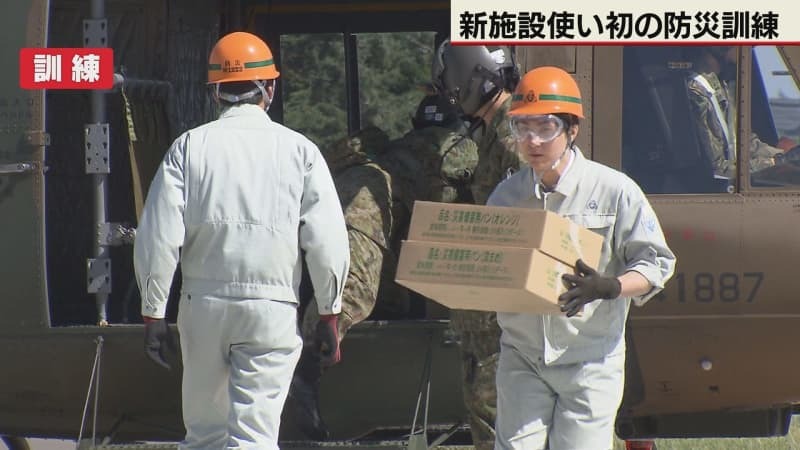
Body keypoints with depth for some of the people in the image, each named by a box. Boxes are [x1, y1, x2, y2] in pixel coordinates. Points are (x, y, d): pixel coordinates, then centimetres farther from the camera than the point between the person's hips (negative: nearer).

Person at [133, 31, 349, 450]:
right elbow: (328, 244, -4)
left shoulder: (189, 146, 0)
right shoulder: (298, 150, -1)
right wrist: (329, 315, 5)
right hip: (272, 308, -1)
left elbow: (158, 238, -3)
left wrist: (153, 313, 4)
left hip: (203, 303, 1)